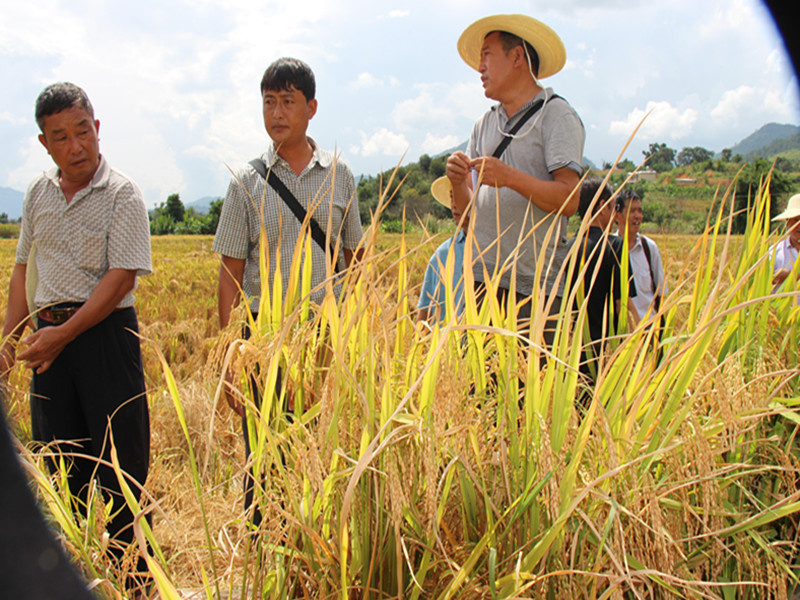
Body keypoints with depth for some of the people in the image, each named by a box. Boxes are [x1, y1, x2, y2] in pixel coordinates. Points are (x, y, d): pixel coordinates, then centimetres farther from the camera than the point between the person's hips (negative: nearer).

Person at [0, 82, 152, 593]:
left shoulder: (122, 194, -6)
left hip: (106, 331, -5)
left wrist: (65, 333, -16)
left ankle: (131, 577, 8)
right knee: (62, 460, 10)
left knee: (120, 458, -3)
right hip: (50, 337, 6)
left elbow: (122, 277, -14)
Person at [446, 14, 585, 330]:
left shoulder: (556, 115, -1)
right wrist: (458, 182, -6)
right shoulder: (484, 124, 17)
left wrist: (510, 177, -23)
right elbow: (467, 207, 15)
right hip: (484, 278, 5)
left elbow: (568, 200, -12)